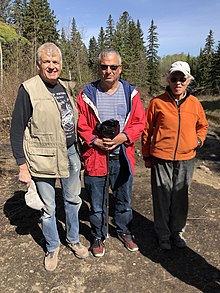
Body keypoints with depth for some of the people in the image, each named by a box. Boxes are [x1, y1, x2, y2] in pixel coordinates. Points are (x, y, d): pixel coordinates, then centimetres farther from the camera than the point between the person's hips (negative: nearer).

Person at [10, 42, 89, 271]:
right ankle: (52, 248, 34)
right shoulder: (29, 89, -11)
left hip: (70, 154, 6)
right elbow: (17, 130, -10)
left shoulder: (66, 87, 8)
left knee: (73, 200, 18)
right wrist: (23, 166, -12)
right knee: (48, 208, 9)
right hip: (43, 159, -5)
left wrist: (78, 151, 16)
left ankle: (73, 240, 40)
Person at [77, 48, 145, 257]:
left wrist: (124, 136, -16)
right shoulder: (87, 94, -2)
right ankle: (98, 236, 36)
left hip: (123, 157, 2)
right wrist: (95, 141, -16)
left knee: (124, 200, 19)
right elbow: (80, 125, -2)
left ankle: (124, 231, 43)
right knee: (97, 203, 13)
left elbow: (139, 122, 0)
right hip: (95, 157, -1)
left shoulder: (130, 92, 2)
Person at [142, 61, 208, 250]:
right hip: (161, 159, -2)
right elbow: (147, 129, 1)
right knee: (162, 198, 8)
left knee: (181, 198, 15)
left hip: (186, 159, 3)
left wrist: (199, 139, -1)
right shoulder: (157, 102, -6)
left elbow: (202, 125, 19)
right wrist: (146, 156, 3)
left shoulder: (194, 103, 3)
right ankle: (163, 234, 29)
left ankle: (177, 231, 36)